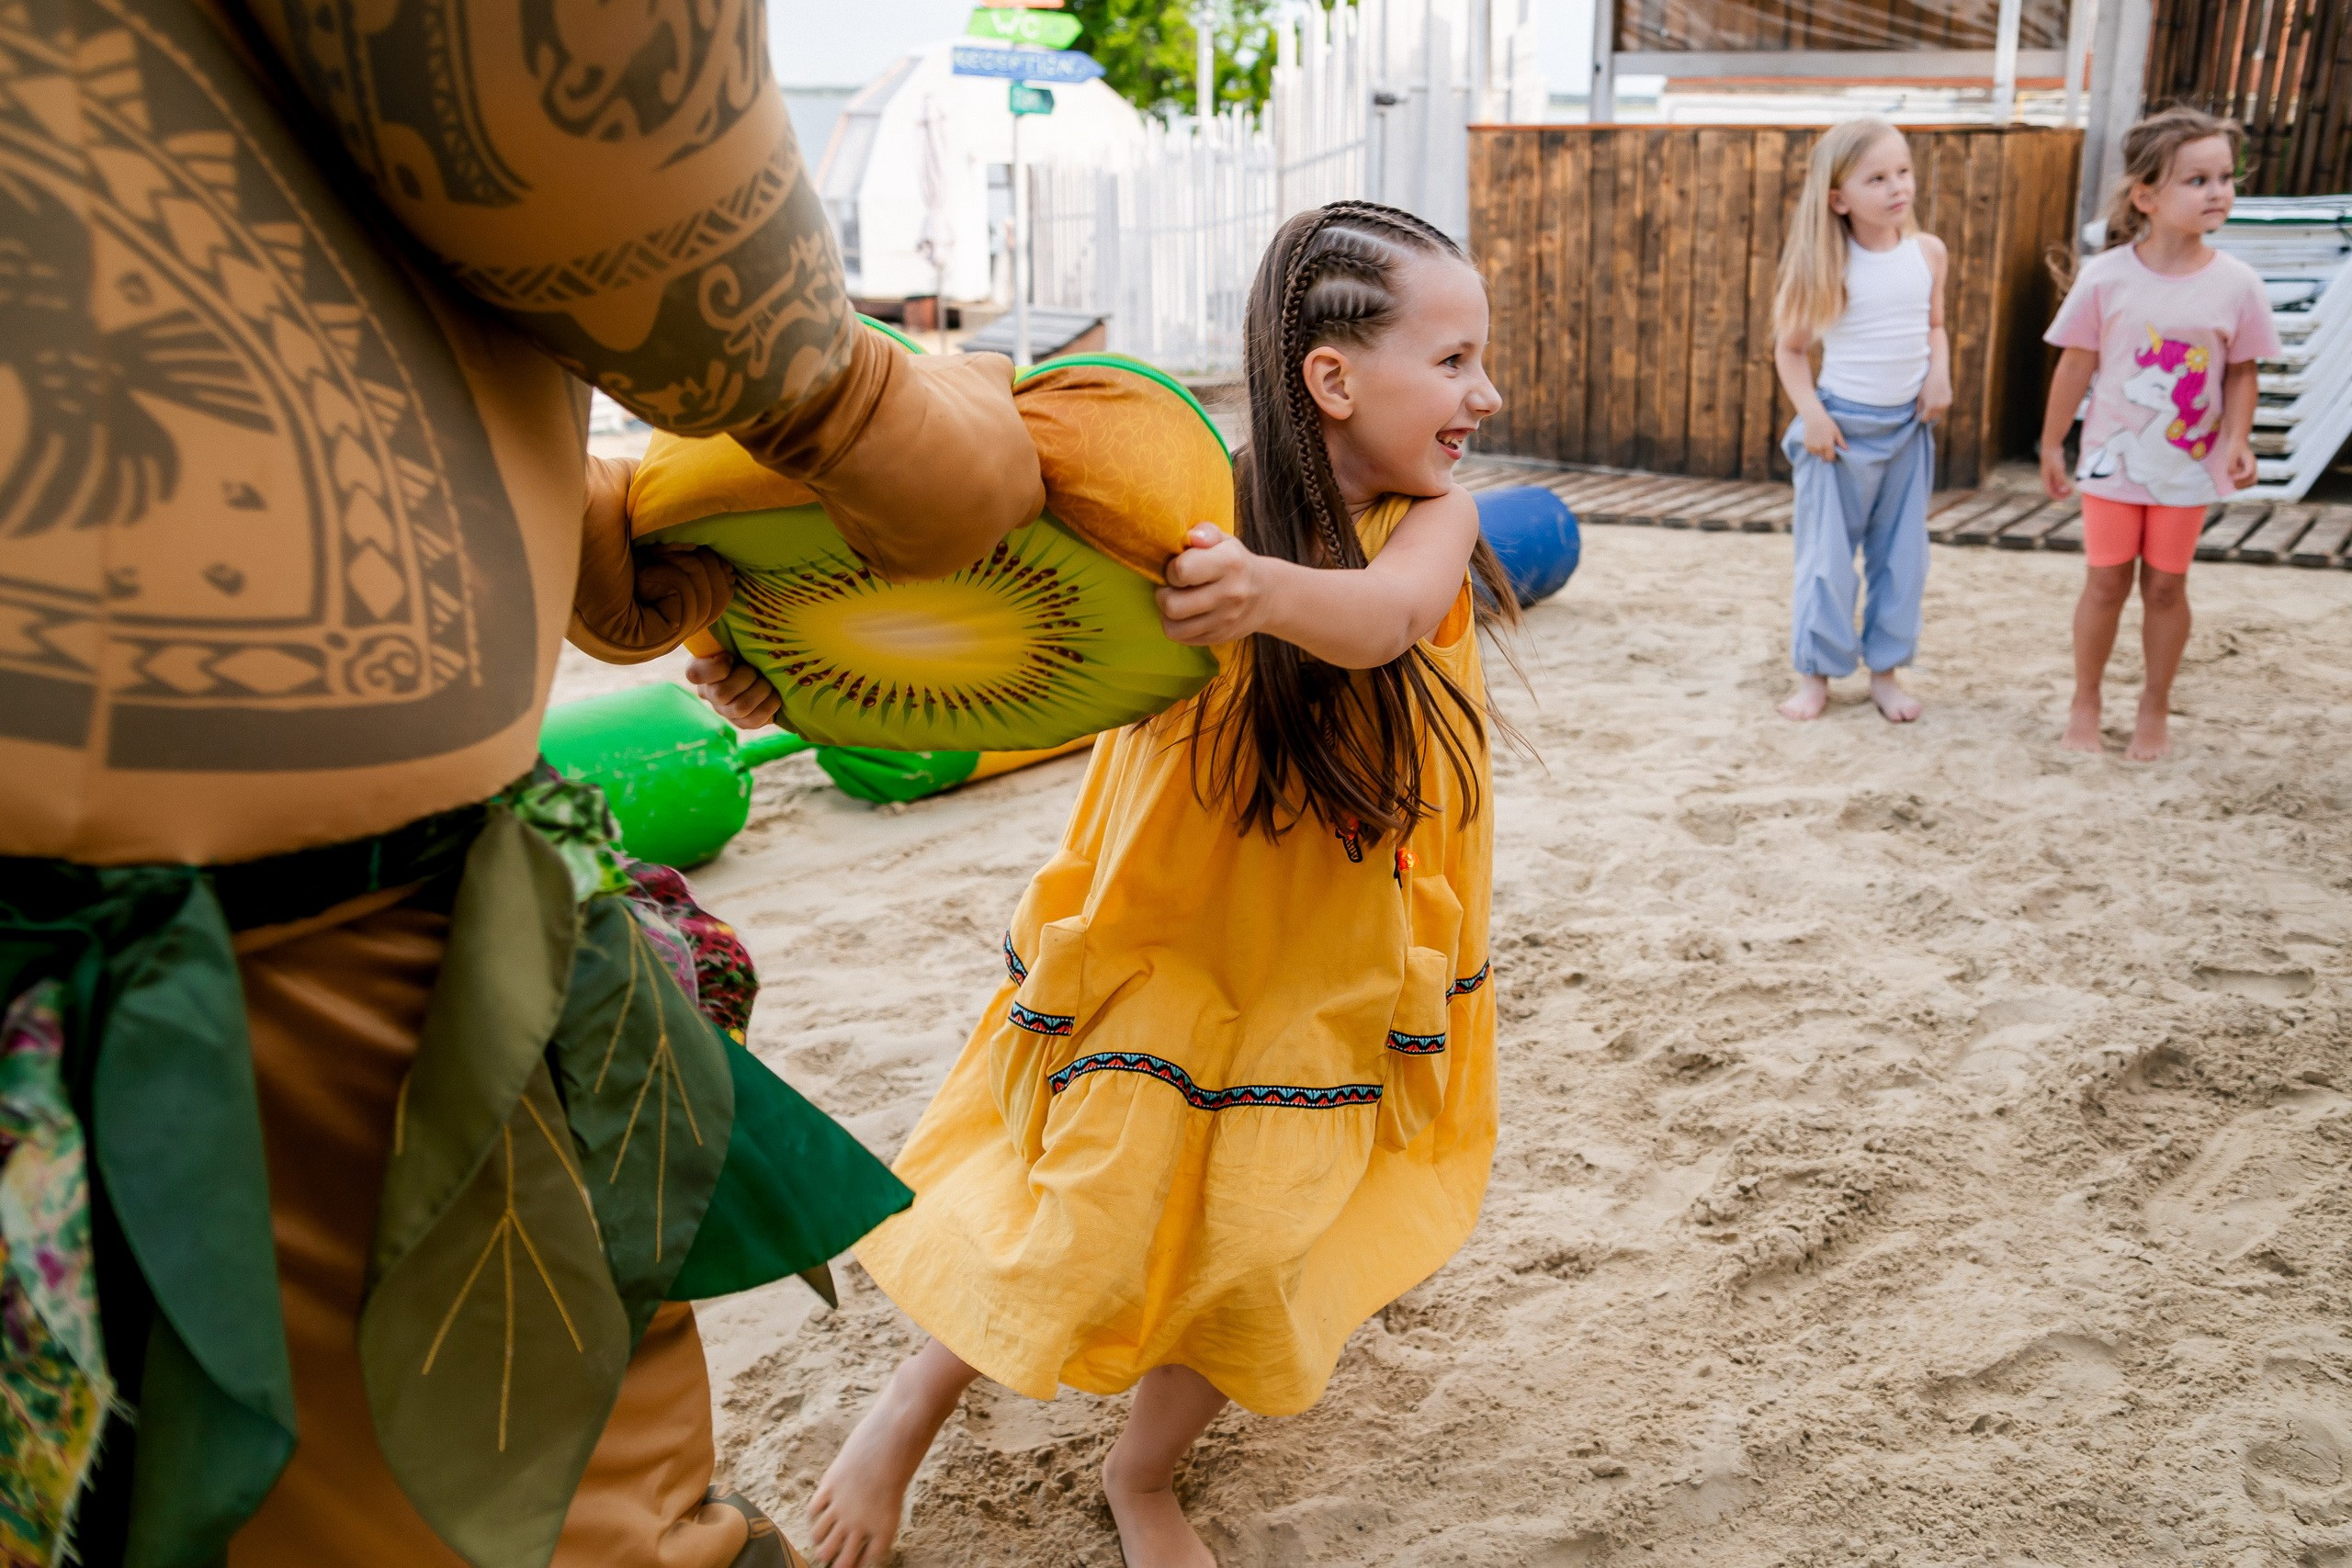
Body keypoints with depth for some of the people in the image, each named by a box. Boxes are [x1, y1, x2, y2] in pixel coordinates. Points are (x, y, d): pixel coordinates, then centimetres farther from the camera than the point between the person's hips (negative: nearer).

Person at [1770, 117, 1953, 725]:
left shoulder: (1928, 252, 1)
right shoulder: (1830, 265, -10)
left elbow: (1935, 325, 15)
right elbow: (1789, 348, -4)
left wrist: (1939, 372, -4)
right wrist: (1811, 413, -15)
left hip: (1909, 425, 4)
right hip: (1842, 426, -4)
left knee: (1902, 555, 9)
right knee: (1827, 555, 2)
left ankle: (1885, 669, 21)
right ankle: (1815, 674, 13)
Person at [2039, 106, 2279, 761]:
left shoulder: (2237, 285, -8)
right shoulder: (2106, 276, -12)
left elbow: (2242, 372, 0)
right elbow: (2076, 366, -4)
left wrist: (2239, 440, -14)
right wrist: (2052, 445, 0)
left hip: (2188, 468, 1)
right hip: (2113, 462, -1)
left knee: (2165, 586, 9)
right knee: (2105, 583, 7)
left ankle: (2155, 709, 23)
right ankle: (2085, 704, 22)